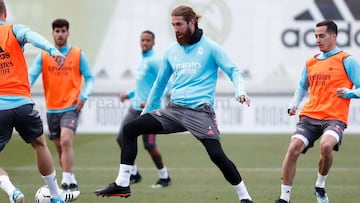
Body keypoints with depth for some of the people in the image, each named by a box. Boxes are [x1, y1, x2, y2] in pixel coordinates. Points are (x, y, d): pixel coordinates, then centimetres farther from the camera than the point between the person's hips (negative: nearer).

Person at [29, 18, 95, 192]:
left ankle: (67, 182, -24)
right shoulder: (43, 56, 4)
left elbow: (89, 78, 5)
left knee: (66, 141, -23)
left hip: (71, 107, -4)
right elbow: (31, 76, -4)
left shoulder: (78, 55, 0)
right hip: (52, 109, 4)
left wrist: (83, 96, -12)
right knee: (59, 148, 11)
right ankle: (72, 182, 26)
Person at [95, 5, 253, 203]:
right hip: (174, 110, 6)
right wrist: (146, 112, 26)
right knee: (130, 129, -4)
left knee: (217, 155, -19)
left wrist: (240, 92, -25)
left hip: (200, 111, -6)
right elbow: (160, 84, 24)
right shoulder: (171, 51, 14)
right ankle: (122, 184, -2)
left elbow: (233, 71, -4)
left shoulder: (210, 47, -1)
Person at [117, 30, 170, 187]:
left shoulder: (155, 61, -12)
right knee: (122, 138, 3)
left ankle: (164, 177, 12)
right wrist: (129, 95, 15)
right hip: (135, 108, 9)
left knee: (149, 146, -5)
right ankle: (133, 174, 15)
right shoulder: (142, 61, 15)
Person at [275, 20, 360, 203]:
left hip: (334, 118, -5)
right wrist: (294, 105, 16)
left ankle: (320, 186, -4)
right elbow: (302, 87, 33)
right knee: (294, 148, -17)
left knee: (326, 145, -32)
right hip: (309, 116, 5)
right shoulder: (311, 62, 18)